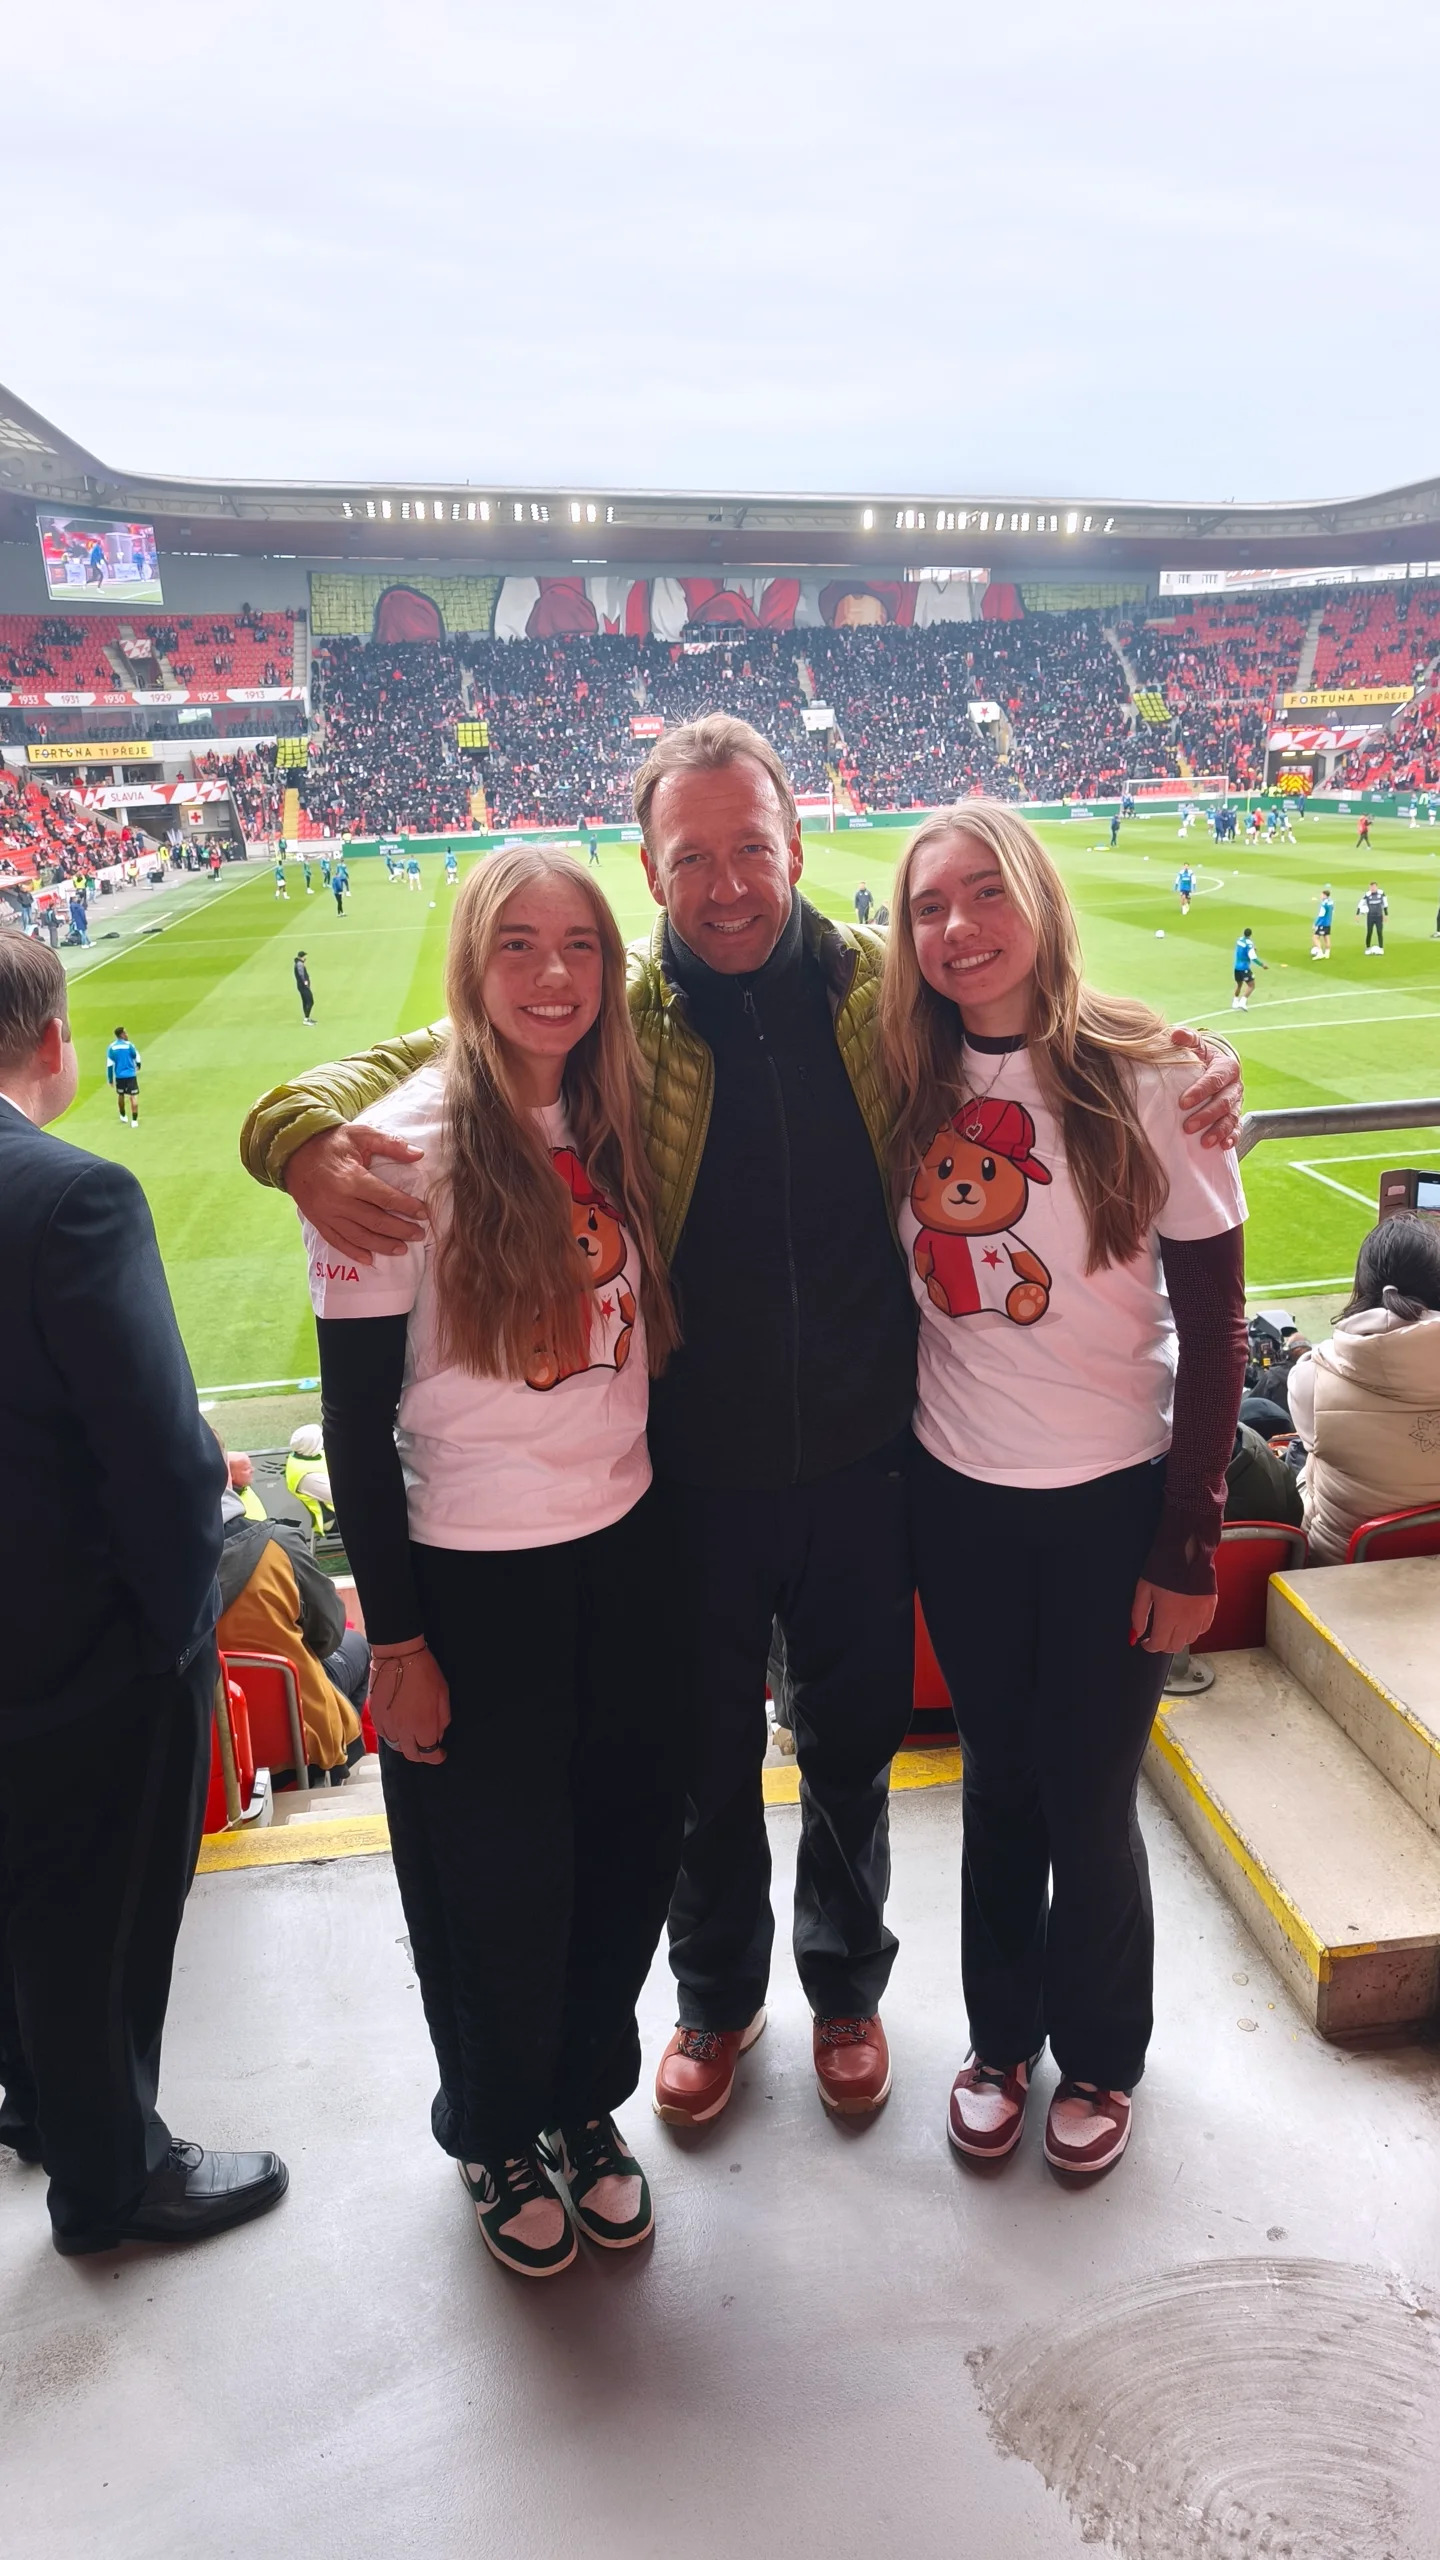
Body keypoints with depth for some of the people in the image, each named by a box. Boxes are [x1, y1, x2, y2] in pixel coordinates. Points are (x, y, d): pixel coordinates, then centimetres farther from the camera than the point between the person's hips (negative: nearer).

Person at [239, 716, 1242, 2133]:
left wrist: (1191, 1070, -10)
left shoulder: (885, 990, -6)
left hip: (863, 1463, 1)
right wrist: (307, 1137, -31)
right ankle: (717, 1992, 48)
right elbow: (404, 1060, -8)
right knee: (706, 1762, 20)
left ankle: (846, 1982, 50)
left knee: (851, 1750, 22)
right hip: (691, 1475, -1)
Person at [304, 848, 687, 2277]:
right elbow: (356, 1416, -13)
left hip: (625, 1552, 5)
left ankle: (588, 2105, 45)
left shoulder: (613, 1123, 1)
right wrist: (395, 1638, -11)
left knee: (628, 1851, 17)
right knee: (495, 1885, 13)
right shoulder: (403, 1149, -16)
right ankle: (494, 2136, 42)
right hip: (472, 1580, -5)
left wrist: (681, 1535, 9)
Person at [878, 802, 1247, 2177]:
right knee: (998, 1781, 18)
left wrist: (1187, 1541, -9)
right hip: (957, 1496, 3)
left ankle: (1099, 2057, 38)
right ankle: (1000, 2036, 42)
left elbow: (1213, 1324, -10)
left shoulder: (1145, 1076, -14)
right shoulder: (909, 1083, -3)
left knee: (1087, 1801, 9)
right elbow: (884, 1279, 5)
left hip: (1111, 1499, -3)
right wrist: (887, 1488, 0)